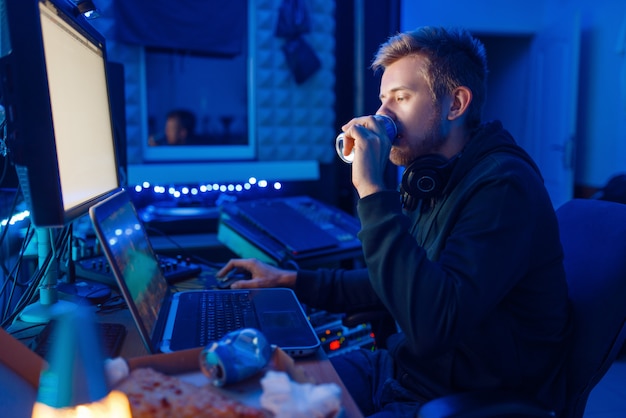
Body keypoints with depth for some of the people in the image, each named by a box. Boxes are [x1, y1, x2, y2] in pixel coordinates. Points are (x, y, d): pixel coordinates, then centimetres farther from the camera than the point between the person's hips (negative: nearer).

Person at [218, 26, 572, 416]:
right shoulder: (429, 178, 6)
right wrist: (291, 280, 10)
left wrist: (373, 190, -31)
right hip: (403, 369, 8)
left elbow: (434, 325, -34)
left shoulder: (504, 184, -22)